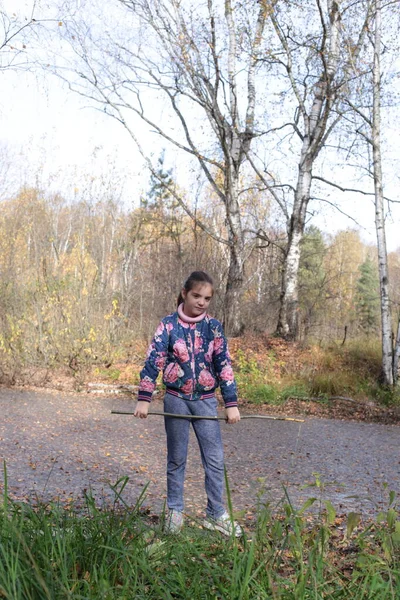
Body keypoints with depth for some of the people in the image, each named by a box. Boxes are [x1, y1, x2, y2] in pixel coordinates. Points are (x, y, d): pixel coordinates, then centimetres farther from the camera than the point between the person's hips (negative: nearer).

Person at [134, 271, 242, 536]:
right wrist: (144, 398, -15)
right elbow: (153, 361, -8)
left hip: (206, 400, 2)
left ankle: (216, 514, 17)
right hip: (176, 399, -1)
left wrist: (231, 403, -3)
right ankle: (175, 512, 24)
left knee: (215, 459, 3)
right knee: (177, 459, 9)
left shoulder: (214, 327, 1)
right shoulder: (168, 325, -4)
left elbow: (224, 365, 1)